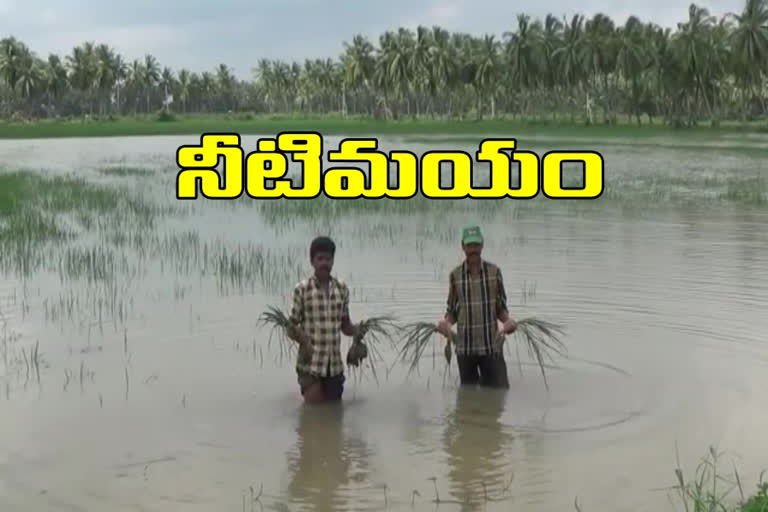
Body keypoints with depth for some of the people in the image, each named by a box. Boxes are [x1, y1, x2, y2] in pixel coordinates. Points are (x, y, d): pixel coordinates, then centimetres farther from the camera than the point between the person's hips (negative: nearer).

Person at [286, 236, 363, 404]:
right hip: (310, 364, -4)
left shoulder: (342, 288, 6)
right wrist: (304, 341, -22)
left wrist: (359, 330, -9)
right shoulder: (302, 289, -6)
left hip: (335, 365, 4)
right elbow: (291, 327, -2)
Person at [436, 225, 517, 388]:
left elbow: (500, 308, 7)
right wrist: (445, 321, -13)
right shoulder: (455, 275, 2)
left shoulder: (494, 272, 0)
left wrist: (508, 320, -14)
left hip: (492, 345, -1)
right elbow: (452, 310, 8)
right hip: (464, 347, 1)